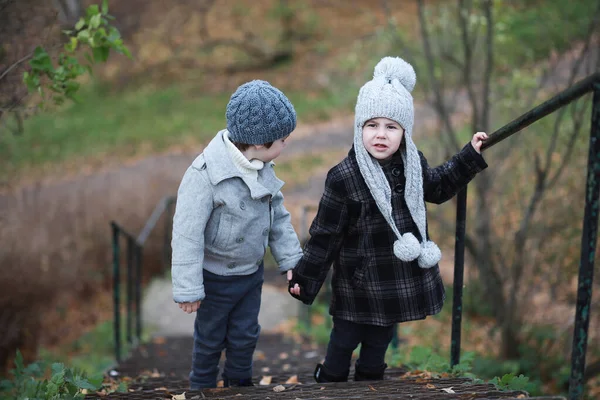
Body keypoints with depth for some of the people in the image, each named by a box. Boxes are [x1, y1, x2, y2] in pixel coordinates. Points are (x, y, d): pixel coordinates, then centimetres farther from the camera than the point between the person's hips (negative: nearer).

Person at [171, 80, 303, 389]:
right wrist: (188, 289, -21)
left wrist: (290, 262, 3)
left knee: (245, 336, 20)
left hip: (251, 272, 5)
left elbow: (278, 217, 5)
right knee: (210, 339, 16)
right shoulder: (205, 174, -29)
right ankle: (202, 387, 41)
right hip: (215, 278, -5)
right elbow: (187, 233, -25)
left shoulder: (262, 169, -7)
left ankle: (240, 385, 43)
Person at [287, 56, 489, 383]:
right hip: (360, 285, -5)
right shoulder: (343, 178, -19)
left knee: (378, 343, 21)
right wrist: (304, 277, -8)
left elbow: (438, 187, 20)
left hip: (400, 282, 5)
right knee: (344, 342, 11)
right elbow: (325, 234, -12)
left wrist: (470, 156, 16)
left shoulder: (413, 164, -3)